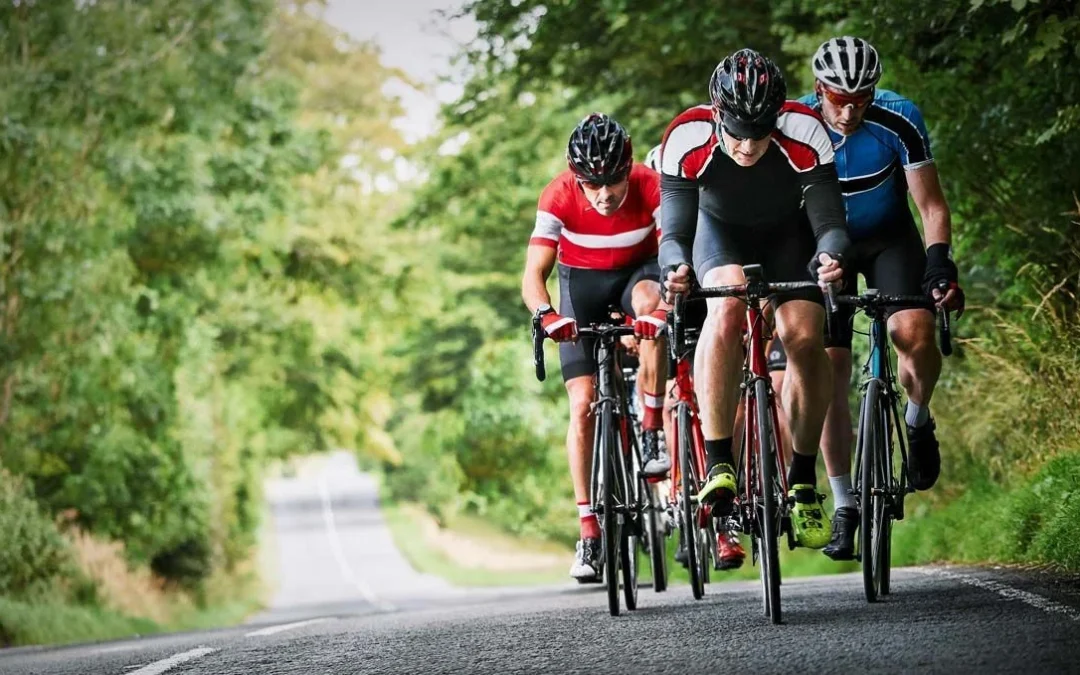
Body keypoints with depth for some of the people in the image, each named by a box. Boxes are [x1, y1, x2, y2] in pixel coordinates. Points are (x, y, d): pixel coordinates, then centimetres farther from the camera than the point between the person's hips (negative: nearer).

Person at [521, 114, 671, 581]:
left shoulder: (651, 188, -27)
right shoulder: (559, 198, -26)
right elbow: (533, 275, -27)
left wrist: (667, 305, -54)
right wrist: (546, 314, -49)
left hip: (637, 273, 0)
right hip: (582, 284, 0)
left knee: (649, 301, -38)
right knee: (583, 405, -12)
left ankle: (652, 433, -26)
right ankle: (589, 531, -8)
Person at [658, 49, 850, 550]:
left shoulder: (804, 134, -34)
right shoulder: (687, 140, -33)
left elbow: (830, 223, -32)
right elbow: (673, 233, -30)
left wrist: (831, 254, -55)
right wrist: (676, 267, -52)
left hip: (789, 233, 0)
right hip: (721, 229, 0)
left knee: (805, 338, -21)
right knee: (727, 309, -32)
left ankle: (803, 482, -4)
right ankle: (718, 465, -29)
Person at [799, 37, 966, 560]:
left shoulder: (899, 121, -24)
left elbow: (931, 204, -17)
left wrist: (939, 262, -31)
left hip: (888, 238, 0)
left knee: (914, 331, -29)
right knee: (829, 372, -8)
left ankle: (918, 421, 2)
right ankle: (844, 507, 2)